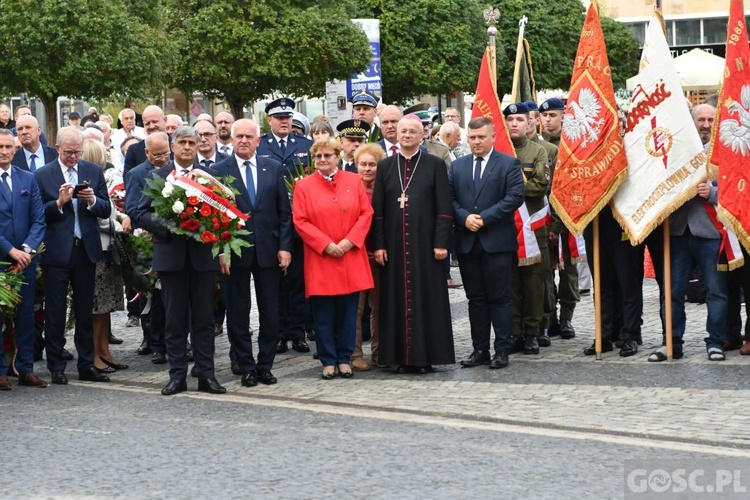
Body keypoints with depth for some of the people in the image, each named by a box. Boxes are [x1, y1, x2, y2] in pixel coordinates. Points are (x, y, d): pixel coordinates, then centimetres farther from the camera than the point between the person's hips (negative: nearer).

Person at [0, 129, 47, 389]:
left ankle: (26, 369, 13)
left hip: (24, 258, 4)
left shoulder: (28, 179, 9)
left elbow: (39, 219, 5)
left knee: (26, 316, 6)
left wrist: (28, 249, -9)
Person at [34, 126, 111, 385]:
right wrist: (59, 202, -21)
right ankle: (56, 368, 9)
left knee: (85, 312, 9)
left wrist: (92, 200, -14)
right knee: (55, 312, 2)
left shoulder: (94, 172, 8)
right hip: (56, 252, -3)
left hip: (86, 249, 3)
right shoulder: (42, 175, -1)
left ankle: (87, 365, 16)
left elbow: (106, 210, 6)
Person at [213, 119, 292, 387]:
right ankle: (246, 368, 14)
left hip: (269, 251, 2)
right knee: (237, 314, 4)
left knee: (270, 313, 6)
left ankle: (265, 366, 16)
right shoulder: (219, 170, 0)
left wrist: (285, 247, -2)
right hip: (234, 252, -2)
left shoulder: (274, 168, 7)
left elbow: (284, 211, 6)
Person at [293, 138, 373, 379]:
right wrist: (326, 244, -12)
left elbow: (366, 213, 3)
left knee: (348, 312, 6)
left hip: (350, 258, 2)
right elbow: (300, 221, -4)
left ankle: (344, 359, 16)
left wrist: (349, 241, -10)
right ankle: (328, 361, 11)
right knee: (323, 315, 2)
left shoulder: (354, 181, 6)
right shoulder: (304, 185, 1)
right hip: (320, 260, -1)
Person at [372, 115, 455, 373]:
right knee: (397, 299, 2)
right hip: (394, 244, 2)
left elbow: (444, 207, -1)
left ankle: (426, 355, 5)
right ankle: (402, 356, 7)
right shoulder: (385, 167, 11)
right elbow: (377, 209, 8)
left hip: (425, 243, -2)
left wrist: (441, 243, -9)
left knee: (427, 298, -1)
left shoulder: (435, 165, 4)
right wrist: (378, 244, 0)